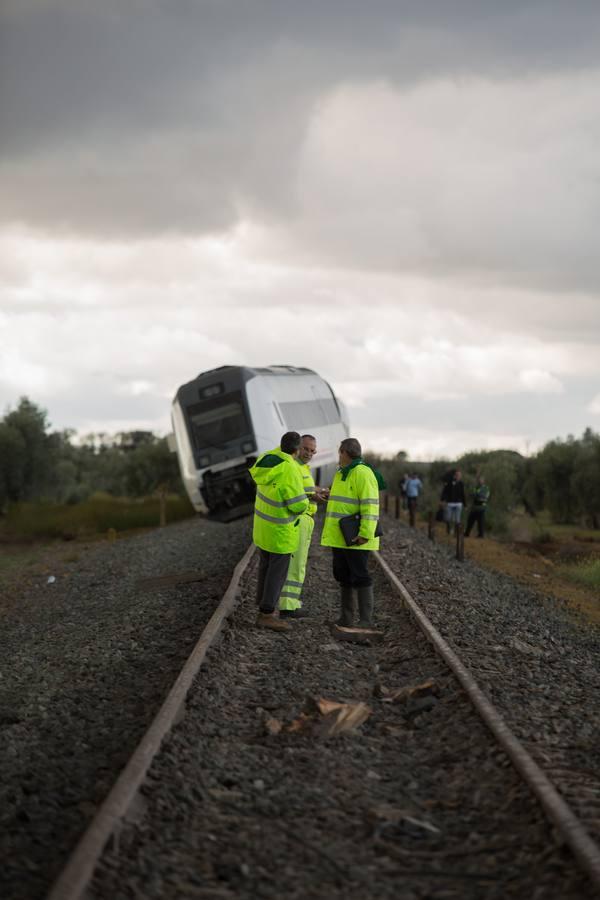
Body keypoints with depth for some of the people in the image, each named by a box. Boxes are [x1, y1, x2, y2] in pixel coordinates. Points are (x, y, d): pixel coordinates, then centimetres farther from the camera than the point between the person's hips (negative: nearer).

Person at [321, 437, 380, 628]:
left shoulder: (363, 474, -14)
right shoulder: (341, 474, 17)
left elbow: (370, 505, -20)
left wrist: (366, 534, -25)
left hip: (355, 538, -9)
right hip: (339, 537, 9)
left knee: (360, 577, -6)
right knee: (343, 576, 11)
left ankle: (366, 620, -3)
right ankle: (346, 618, 17)